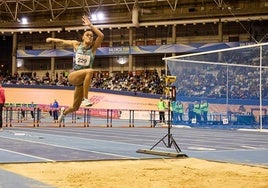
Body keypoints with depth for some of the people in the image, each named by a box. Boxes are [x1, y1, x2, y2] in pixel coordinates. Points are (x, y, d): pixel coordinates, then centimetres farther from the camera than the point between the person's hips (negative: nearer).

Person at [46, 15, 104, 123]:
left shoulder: (93, 47, 2)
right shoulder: (76, 44, 4)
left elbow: (101, 36, -15)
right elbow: (62, 41, 19)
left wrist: (90, 25, -17)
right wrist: (52, 39, 16)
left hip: (83, 80, 2)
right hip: (73, 76, -2)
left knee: (75, 107, 10)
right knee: (89, 71, -35)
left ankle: (64, 112, 46)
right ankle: (85, 99, -33)